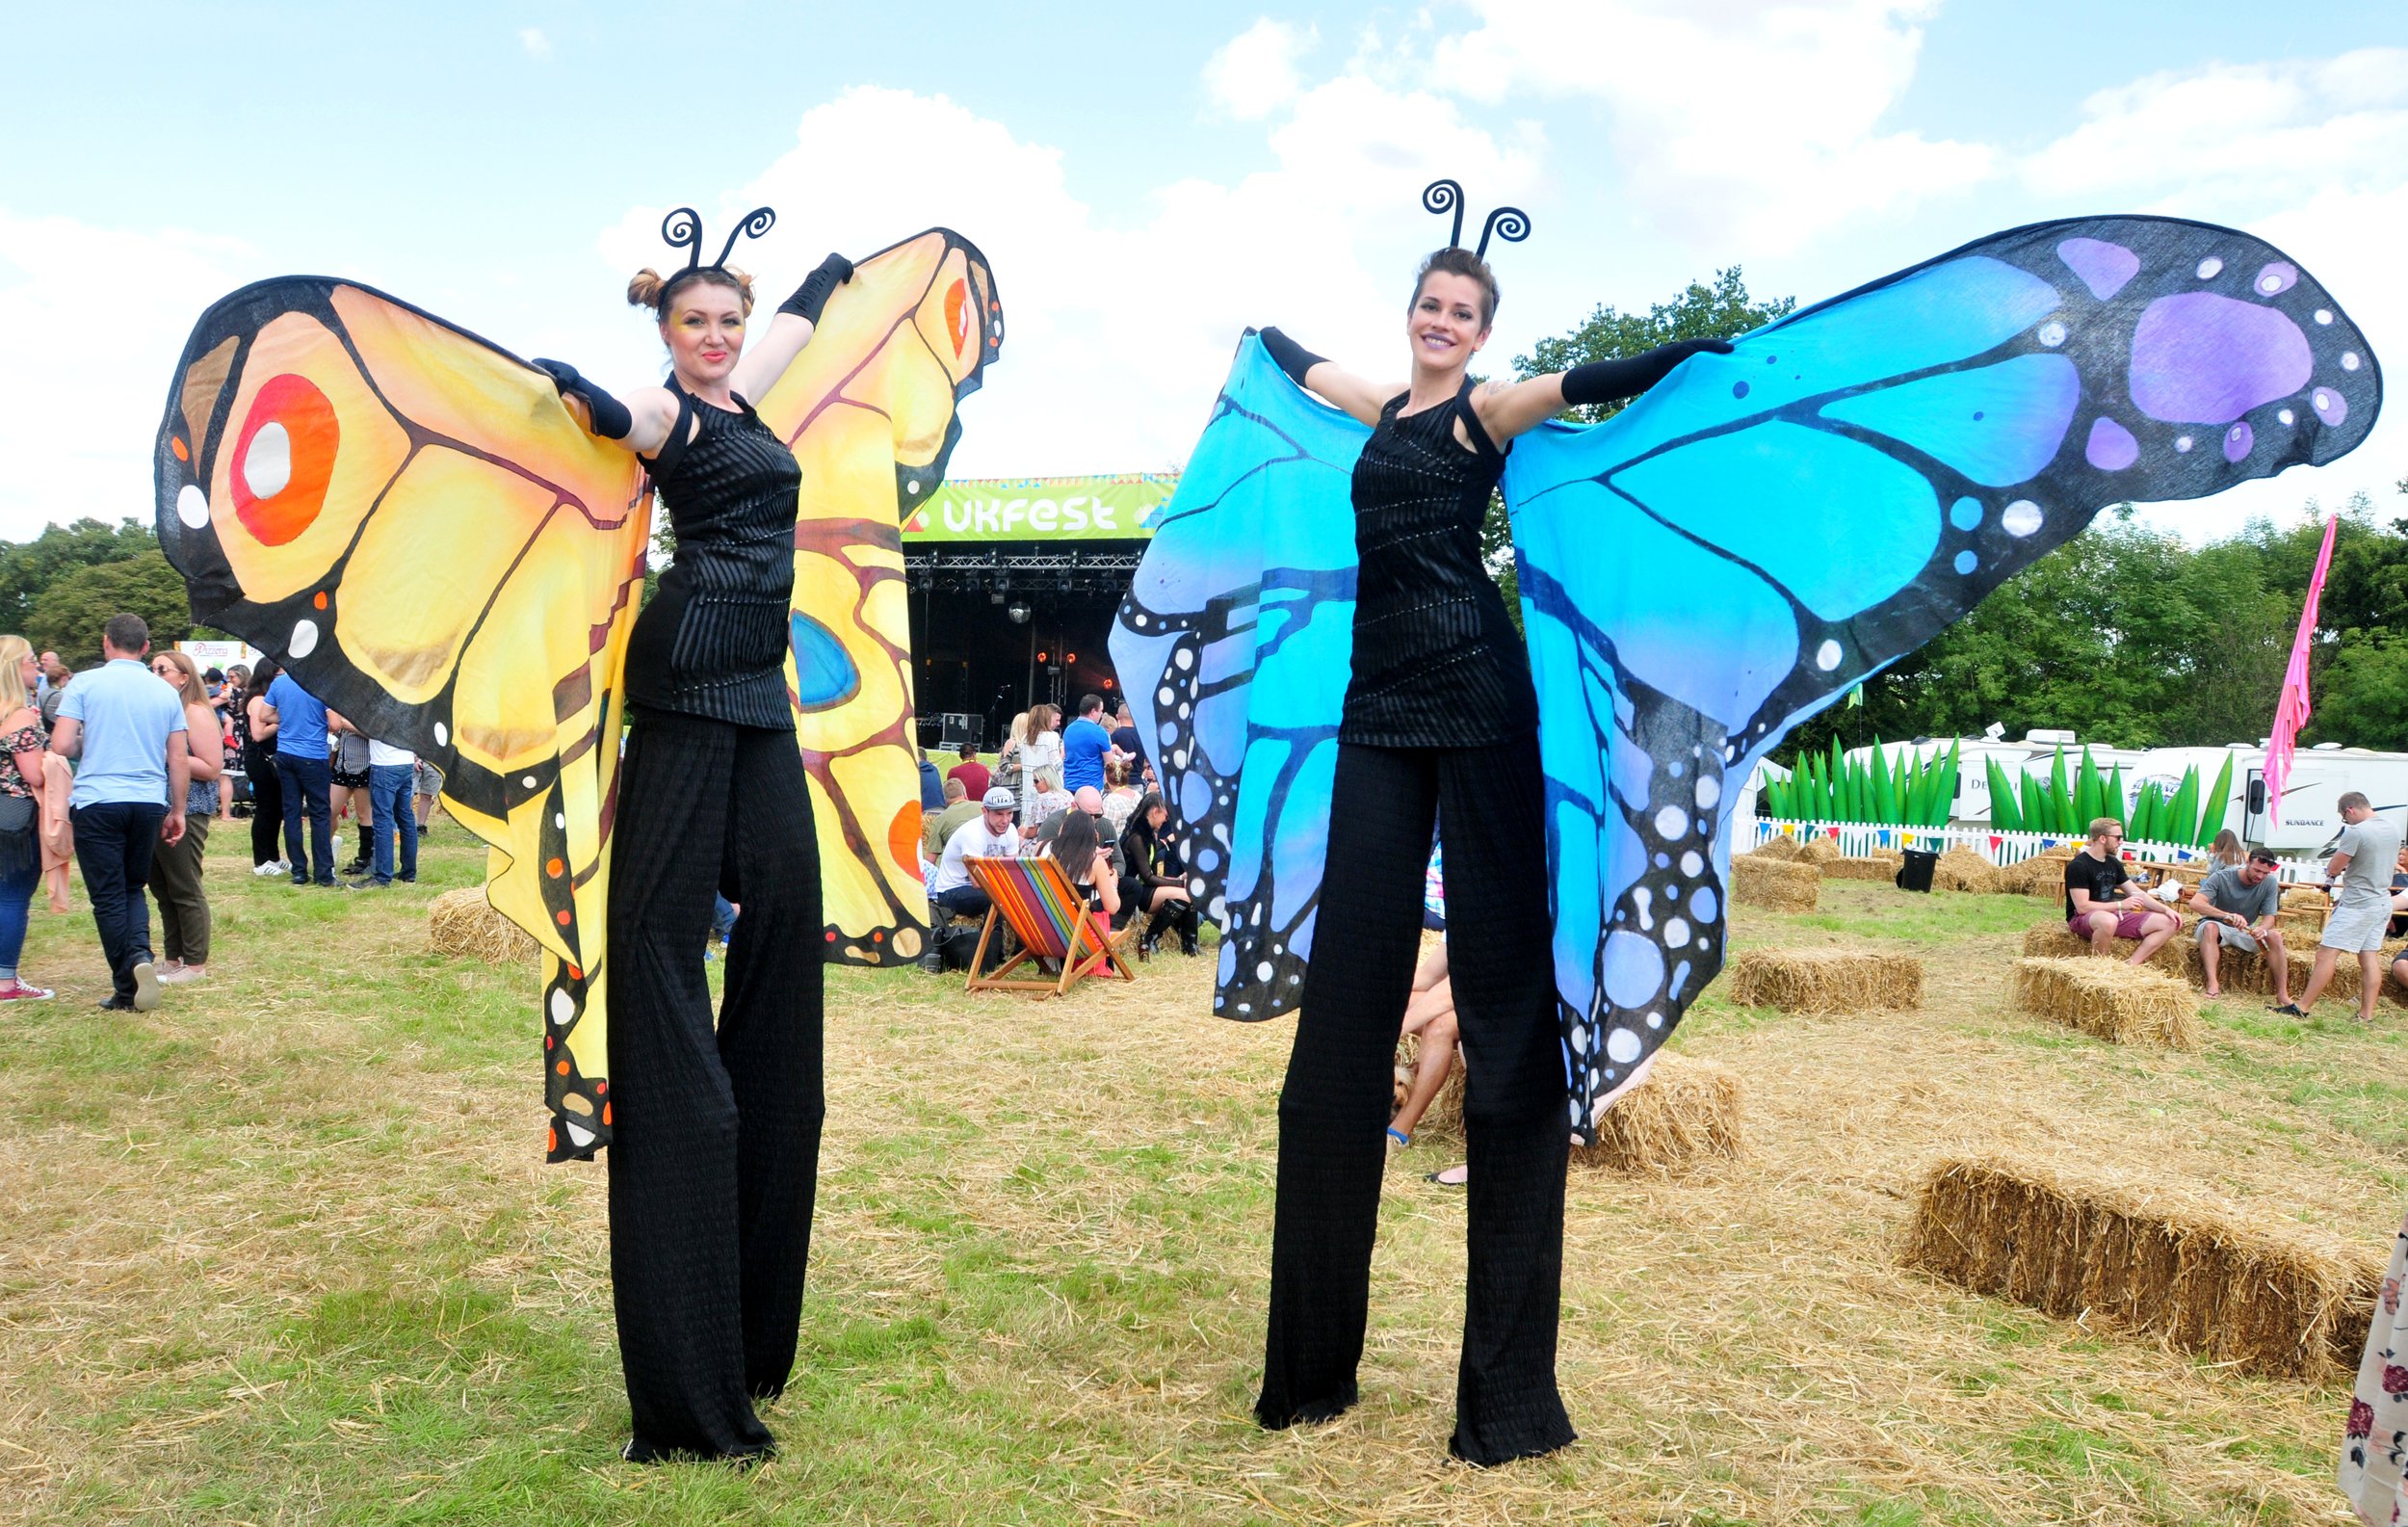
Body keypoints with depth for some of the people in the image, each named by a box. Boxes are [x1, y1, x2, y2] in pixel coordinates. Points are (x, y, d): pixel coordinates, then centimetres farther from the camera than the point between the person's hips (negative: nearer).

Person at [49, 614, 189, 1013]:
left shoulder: (85, 684, -3)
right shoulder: (166, 692, 7)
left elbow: (61, 746, -9)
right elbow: (180, 761, 6)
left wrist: (89, 744, 14)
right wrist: (177, 811, 15)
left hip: (97, 803, -3)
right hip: (149, 804, 3)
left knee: (109, 896, 4)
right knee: (133, 888, 18)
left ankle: (126, 990, 3)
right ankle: (140, 954, -9)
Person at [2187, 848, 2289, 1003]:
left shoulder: (2270, 883, -10)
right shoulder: (2221, 877, -20)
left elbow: (2269, 916, -10)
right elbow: (2195, 903, -33)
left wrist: (2262, 929, -36)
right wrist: (2227, 915, -49)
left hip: (2246, 932, 3)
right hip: (2217, 927, -3)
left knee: (2275, 935, -23)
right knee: (2210, 927, -36)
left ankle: (2282, 995, -21)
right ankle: (2213, 985, -46)